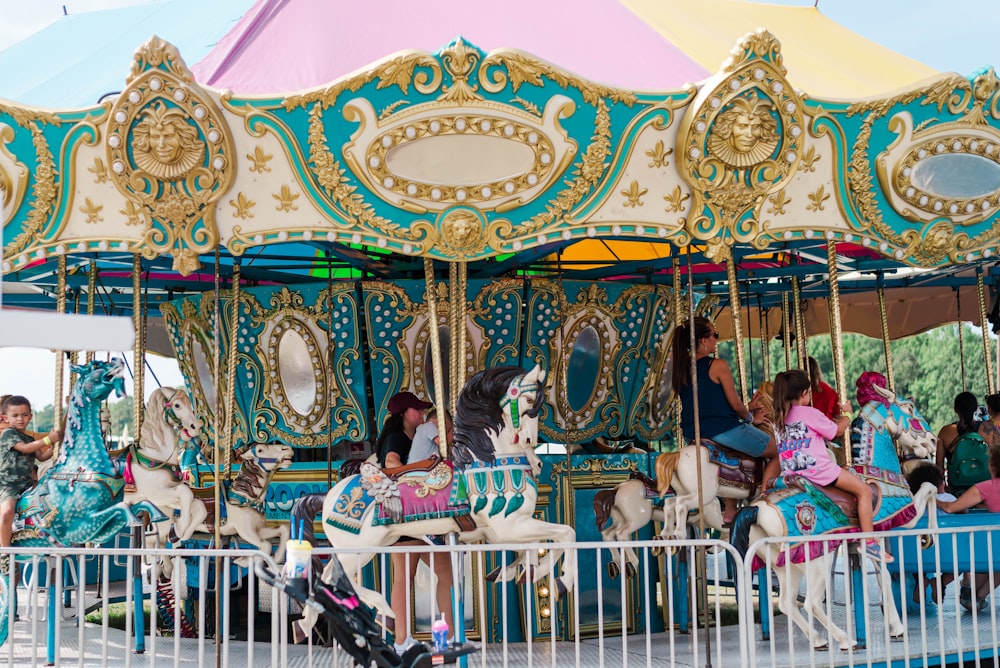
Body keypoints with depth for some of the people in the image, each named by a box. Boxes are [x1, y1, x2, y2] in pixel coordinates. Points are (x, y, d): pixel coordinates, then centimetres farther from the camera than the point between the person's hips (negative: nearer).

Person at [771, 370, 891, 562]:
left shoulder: (779, 417, 9)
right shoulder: (809, 413, -10)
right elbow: (838, 430, 1)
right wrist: (846, 414, 20)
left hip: (792, 473, 8)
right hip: (819, 470, -8)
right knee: (864, 491, 5)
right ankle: (869, 543, 1)